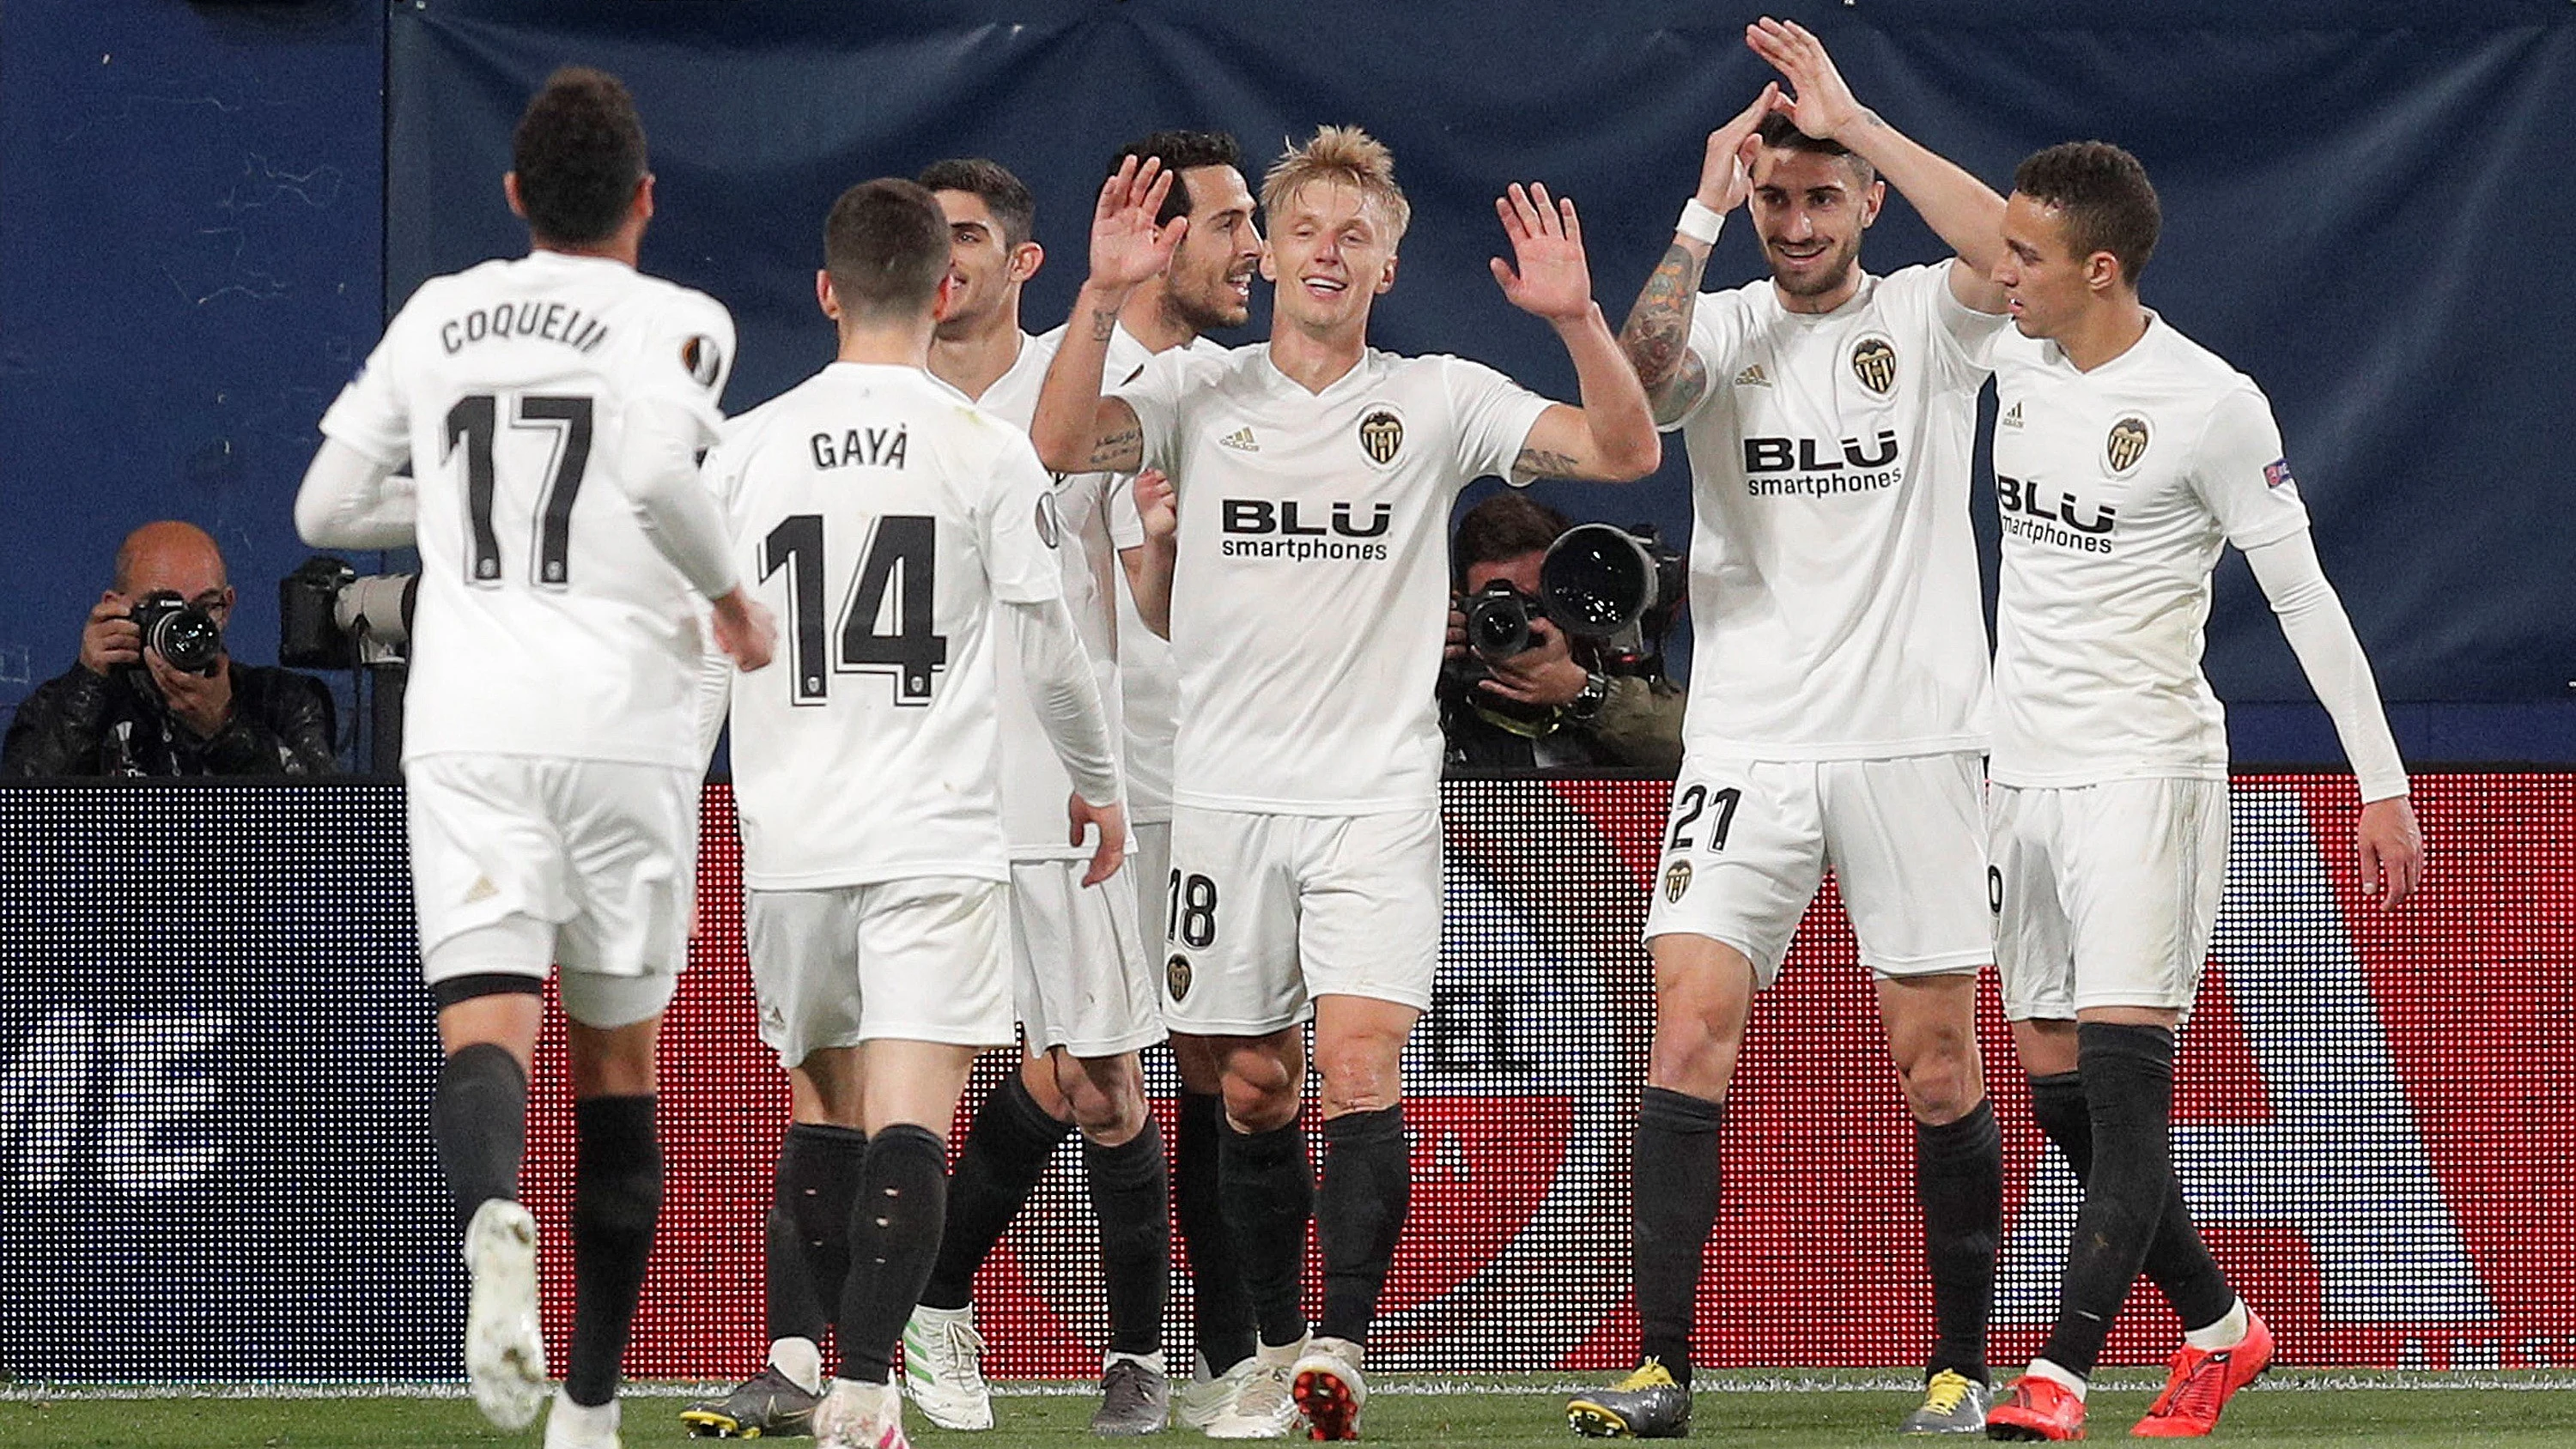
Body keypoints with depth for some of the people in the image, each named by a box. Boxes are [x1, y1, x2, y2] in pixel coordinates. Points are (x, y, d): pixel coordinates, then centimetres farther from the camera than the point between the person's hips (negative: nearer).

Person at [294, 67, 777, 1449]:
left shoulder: (436, 317, 12)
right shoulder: (673, 321, 0)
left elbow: (328, 508, 17)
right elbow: (660, 467, -19)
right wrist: (731, 595, -4)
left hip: (464, 727, 1)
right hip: (624, 726, -1)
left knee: (485, 1025, -12)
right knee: (615, 1060, 12)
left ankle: (496, 1217, -47)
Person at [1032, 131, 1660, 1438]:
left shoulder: (1439, 399, 5)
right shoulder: (1197, 392, 6)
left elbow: (1626, 449, -3)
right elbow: (1060, 444, -11)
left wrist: (1577, 319, -20)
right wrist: (1105, 296, -25)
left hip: (1378, 792, -2)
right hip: (1228, 790, 2)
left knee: (1361, 1066, -17)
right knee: (1253, 1090, 6)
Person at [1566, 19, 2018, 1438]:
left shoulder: (1928, 321, 2)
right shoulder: (1722, 330, 6)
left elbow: (2011, 251, -19)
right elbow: (1640, 373, -15)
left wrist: (1852, 118, -19)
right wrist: (1705, 204, -18)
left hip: (1910, 742, -1)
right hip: (1745, 746, 1)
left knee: (1937, 1059, 1)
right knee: (1690, 1030, -10)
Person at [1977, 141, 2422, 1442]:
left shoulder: (2212, 405, -12)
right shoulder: (2017, 359, 6)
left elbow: (2303, 597, -8)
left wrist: (2382, 785, -9)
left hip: (2144, 766, -7)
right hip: (2021, 771, 7)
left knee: (2124, 1075, -15)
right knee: (2059, 1093, 7)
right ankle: (2217, 1327, 23)